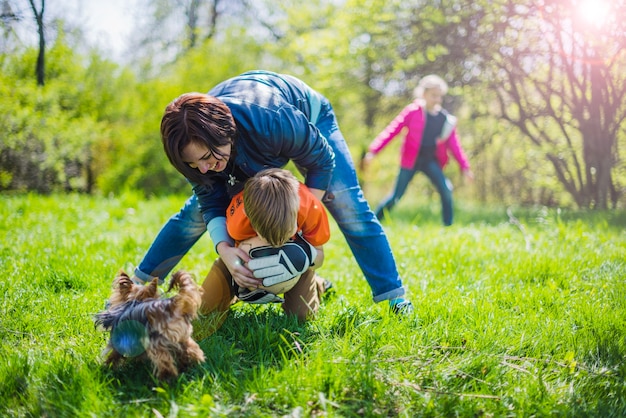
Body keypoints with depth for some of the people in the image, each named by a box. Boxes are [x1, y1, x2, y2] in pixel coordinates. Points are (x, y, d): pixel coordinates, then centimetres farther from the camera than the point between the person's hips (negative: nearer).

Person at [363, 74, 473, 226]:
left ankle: (448, 227, -1)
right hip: (411, 159, -3)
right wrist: (373, 150, -16)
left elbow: (453, 144, 10)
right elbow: (392, 130, -9)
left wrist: (465, 166, 5)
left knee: (446, 191, -13)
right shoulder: (413, 111, -6)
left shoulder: (446, 119, 4)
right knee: (396, 196, -2)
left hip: (431, 160, 3)